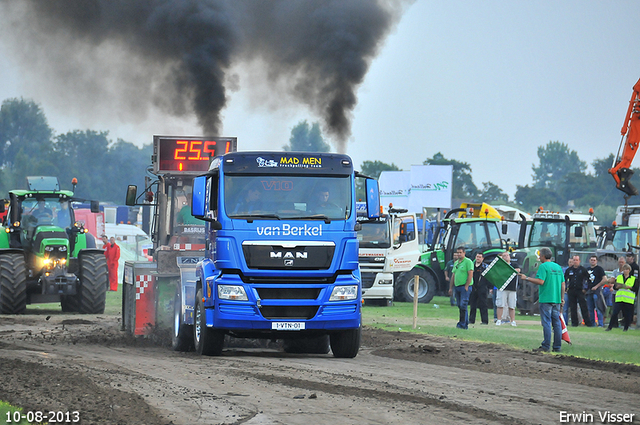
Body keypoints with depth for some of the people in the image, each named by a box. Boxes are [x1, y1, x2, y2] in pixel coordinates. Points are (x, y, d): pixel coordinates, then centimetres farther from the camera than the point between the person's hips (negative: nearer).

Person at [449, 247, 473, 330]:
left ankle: (462, 324, -12)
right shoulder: (456, 263, 19)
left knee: (463, 305, -13)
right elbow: (453, 276, 22)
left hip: (465, 286, -8)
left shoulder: (468, 262, -6)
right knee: (459, 306, 7)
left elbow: (470, 274, -13)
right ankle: (465, 324, 12)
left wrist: (466, 286, -17)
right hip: (457, 287, 8)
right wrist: (451, 288, 17)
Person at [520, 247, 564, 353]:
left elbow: (540, 281, -19)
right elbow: (563, 284, 14)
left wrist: (527, 278, -11)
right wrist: (562, 298, 19)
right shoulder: (558, 267, 13)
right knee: (557, 323, 8)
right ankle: (557, 347, 9)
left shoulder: (543, 266, -9)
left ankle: (546, 346, -5)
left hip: (546, 299, -7)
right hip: (556, 299, 7)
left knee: (546, 323, -5)